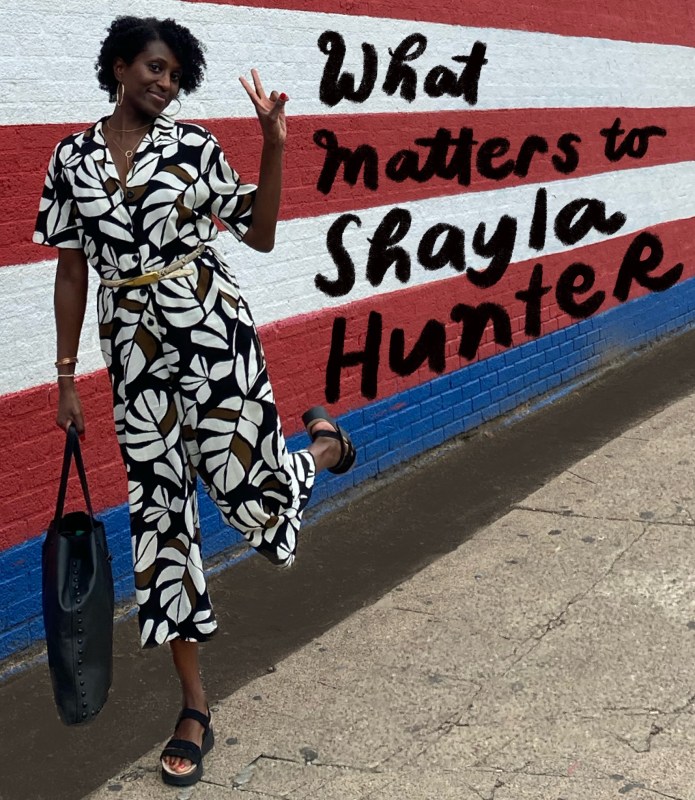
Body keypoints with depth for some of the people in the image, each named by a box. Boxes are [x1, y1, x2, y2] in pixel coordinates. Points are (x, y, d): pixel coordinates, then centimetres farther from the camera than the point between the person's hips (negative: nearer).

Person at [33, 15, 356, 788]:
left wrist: (273, 147, -8)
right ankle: (194, 707, 17)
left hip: (212, 326, -2)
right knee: (159, 510, 4)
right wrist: (66, 376, 7)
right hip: (133, 346, 2)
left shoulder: (192, 144, 0)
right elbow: (71, 269, 7)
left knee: (248, 490, -4)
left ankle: (322, 443, 35)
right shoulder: (73, 157, 4)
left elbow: (261, 236, 3)